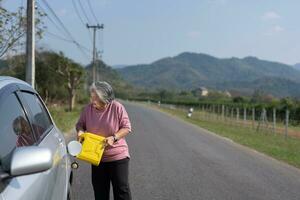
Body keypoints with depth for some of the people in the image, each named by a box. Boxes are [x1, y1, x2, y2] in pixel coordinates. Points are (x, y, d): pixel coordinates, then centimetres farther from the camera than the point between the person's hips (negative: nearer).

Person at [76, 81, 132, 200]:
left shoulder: (117, 107, -13)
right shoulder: (88, 109, -4)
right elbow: (80, 124, 10)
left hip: (118, 156, -3)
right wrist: (80, 131, -13)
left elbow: (127, 128, -8)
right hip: (97, 157, 4)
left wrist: (114, 138, -23)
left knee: (121, 188, 2)